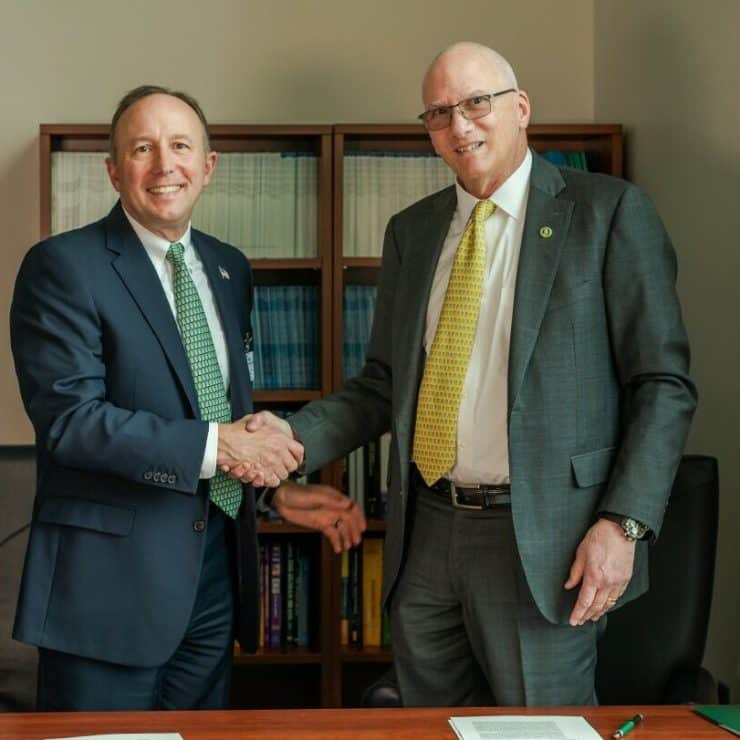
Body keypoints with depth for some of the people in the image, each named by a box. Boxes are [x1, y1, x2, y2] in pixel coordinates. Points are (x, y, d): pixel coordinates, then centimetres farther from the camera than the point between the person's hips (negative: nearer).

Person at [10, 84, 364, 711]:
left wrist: (278, 489, 7)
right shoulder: (63, 266, -10)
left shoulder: (229, 268, 12)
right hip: (111, 574, -6)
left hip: (218, 564, 7)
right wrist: (214, 446, -21)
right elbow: (68, 417, -19)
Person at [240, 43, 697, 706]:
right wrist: (295, 436, -3)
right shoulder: (411, 231, 13)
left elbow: (663, 384, -5)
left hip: (544, 548, -5)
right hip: (426, 536, 5)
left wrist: (624, 524, -15)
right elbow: (384, 385, 15)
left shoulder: (609, 212, -3)